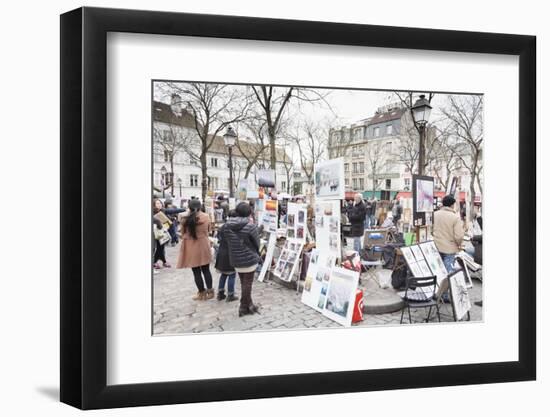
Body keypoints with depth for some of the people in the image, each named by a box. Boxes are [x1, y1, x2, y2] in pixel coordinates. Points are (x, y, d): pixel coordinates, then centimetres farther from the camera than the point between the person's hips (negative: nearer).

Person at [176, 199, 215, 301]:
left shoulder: (185, 218, -12)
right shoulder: (206, 217, -5)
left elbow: (183, 233, 1)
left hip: (191, 248, -2)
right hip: (204, 247, 2)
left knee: (196, 272, 8)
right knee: (206, 270, 15)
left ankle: (202, 293, 15)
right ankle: (210, 291, 18)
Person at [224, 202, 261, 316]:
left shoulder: (227, 226, -3)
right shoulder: (251, 226, -18)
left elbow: (227, 242, 6)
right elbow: (257, 243, -7)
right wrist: (256, 255, 12)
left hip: (236, 260, 5)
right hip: (249, 259, -5)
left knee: (244, 283, 18)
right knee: (247, 283, 8)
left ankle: (248, 304, 28)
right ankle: (244, 308, 16)